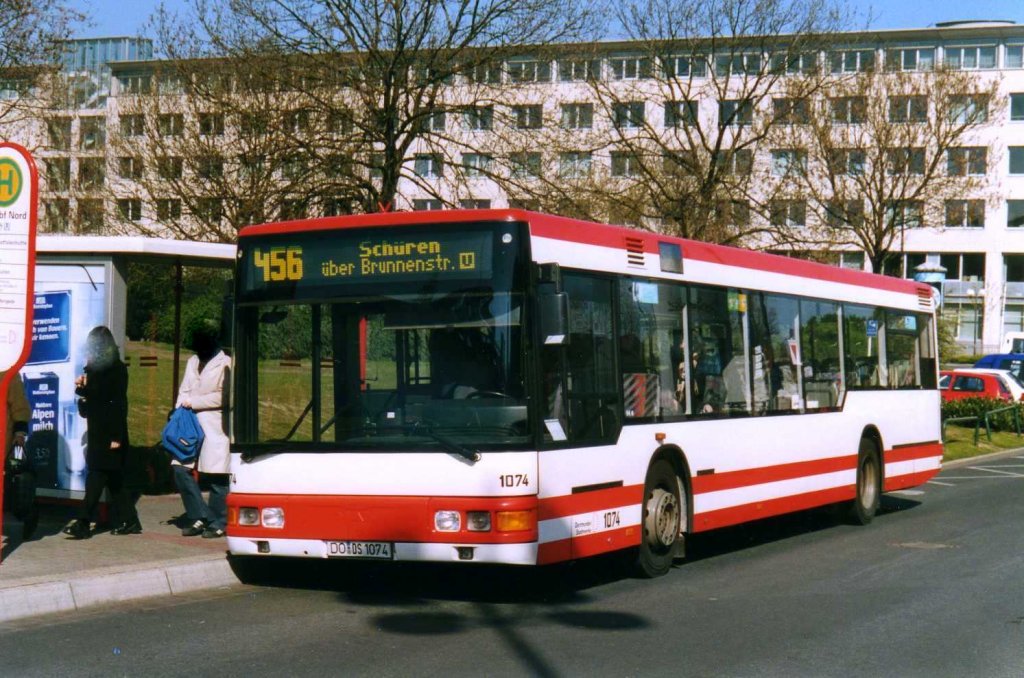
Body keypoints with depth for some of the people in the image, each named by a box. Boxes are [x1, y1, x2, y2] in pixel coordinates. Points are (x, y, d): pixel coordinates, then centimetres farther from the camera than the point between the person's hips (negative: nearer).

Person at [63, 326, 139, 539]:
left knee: (96, 479, -9)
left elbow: (119, 403, -14)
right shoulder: (93, 369, 13)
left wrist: (116, 437, -18)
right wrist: (81, 388, -2)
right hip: (96, 434, 8)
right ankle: (129, 521, 16)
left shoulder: (117, 369, -9)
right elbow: (85, 408, 18)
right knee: (113, 480, 10)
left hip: (110, 435, -8)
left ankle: (83, 523, -10)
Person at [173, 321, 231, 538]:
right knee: (181, 470, 1)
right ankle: (198, 517, 13)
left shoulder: (225, 364, -5)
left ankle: (218, 523, 8)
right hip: (191, 425, 7)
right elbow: (184, 391, 18)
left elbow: (223, 396, -12)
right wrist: (181, 410, 0)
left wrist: (194, 402, -9)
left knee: (216, 476, -3)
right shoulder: (192, 362, 19)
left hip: (214, 427, -7)